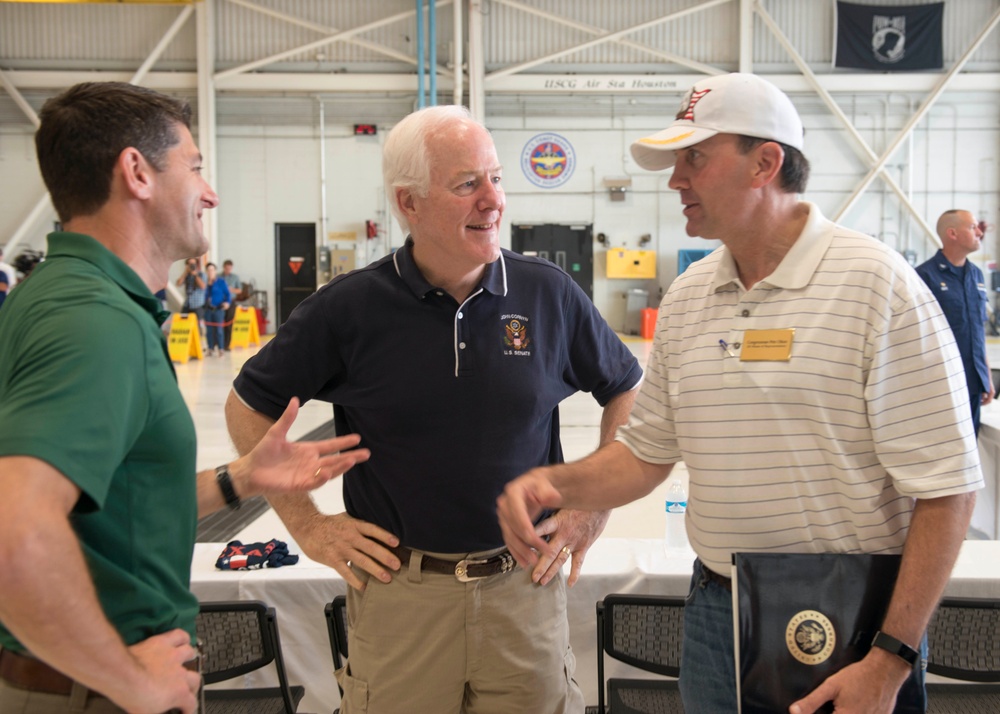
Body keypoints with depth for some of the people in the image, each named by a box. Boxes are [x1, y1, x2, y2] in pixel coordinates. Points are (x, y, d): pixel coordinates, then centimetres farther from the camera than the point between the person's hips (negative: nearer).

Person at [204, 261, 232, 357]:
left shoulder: (221, 281, -2)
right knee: (209, 330, 7)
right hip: (208, 309, 3)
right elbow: (204, 295, 10)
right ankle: (211, 349, 16)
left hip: (218, 309, -3)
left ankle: (220, 349, 0)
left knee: (219, 330, -5)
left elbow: (227, 293, -3)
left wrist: (227, 302, -18)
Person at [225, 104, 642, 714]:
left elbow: (627, 390, 11)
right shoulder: (350, 308, -7)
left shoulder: (549, 293, -3)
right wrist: (308, 525, 1)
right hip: (397, 591, -1)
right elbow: (248, 407, 4)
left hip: (526, 588, 2)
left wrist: (596, 509, 6)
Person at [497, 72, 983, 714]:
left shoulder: (877, 284, -14)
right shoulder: (685, 299, 5)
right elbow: (648, 451, 11)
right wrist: (554, 484, -8)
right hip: (715, 612, 5)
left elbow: (946, 486, -15)